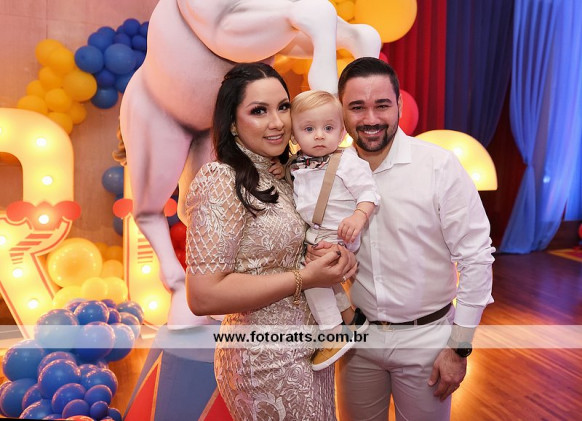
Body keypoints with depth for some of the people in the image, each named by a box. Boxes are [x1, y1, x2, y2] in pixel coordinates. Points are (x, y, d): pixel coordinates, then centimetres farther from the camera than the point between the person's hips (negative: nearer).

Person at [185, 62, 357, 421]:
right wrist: (305, 278, -23)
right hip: (267, 360, -7)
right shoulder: (221, 180, -21)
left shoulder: (281, 177, 3)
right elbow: (203, 296, -25)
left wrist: (338, 257, -9)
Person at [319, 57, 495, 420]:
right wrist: (317, 257, -14)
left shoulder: (440, 166, -15)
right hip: (357, 335, 3)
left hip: (425, 337, -3)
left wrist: (459, 347, -10)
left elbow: (476, 258, -12)